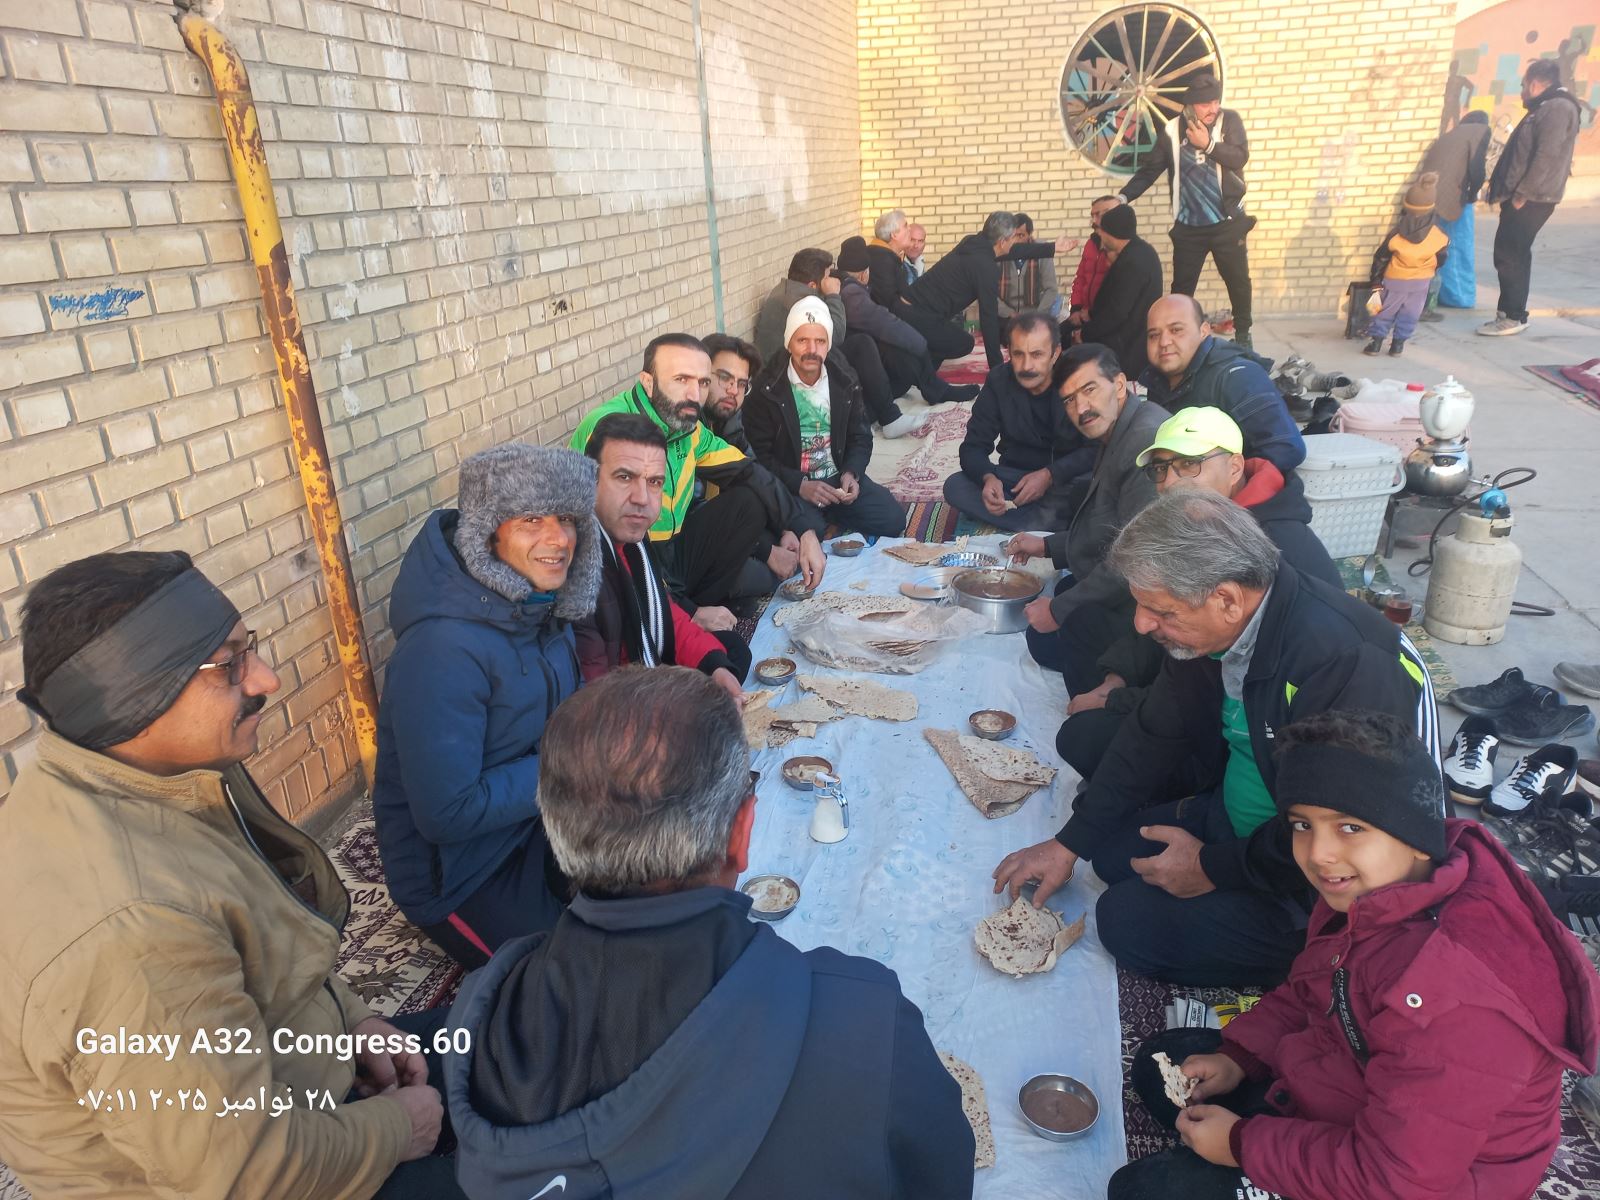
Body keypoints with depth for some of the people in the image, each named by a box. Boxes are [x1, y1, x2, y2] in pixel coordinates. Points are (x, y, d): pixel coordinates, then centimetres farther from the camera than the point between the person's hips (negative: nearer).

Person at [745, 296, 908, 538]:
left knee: (892, 519, -11)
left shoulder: (844, 379, 1)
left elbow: (861, 437, 9)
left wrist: (851, 474, -12)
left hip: (838, 477, 4)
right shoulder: (767, 388, -12)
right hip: (790, 485, -4)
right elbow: (759, 455, -11)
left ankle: (827, 514, 10)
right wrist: (800, 485, -23)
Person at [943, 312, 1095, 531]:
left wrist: (1050, 475, -29)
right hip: (1016, 478, 4)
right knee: (955, 487, -24)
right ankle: (1049, 525, -25)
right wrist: (988, 478, -28)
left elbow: (1096, 450, -15)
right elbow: (974, 446, -6)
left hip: (1071, 478, -3)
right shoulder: (999, 382, -7)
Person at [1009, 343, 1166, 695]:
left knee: (1047, 639, -22)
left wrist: (1060, 609, -20)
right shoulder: (1115, 436, 10)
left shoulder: (1147, 440, -26)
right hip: (1107, 582, 11)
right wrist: (1048, 546, 23)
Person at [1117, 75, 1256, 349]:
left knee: (1238, 280, 9)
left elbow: (1240, 157, -13)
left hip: (1227, 222, 0)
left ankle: (1243, 333, 25)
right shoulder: (1173, 130, -1)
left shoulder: (1230, 120, -1)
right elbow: (1150, 169, 1)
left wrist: (1208, 144, -21)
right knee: (1182, 285, 3)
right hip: (1188, 226, 0)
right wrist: (1124, 196, -10)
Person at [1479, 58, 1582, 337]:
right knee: (1510, 255, 11)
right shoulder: (1545, 108, 21)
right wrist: (1507, 190, 19)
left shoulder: (1558, 108, -12)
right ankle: (1509, 312, 16)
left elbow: (1547, 156, -21)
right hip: (1523, 198, 10)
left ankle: (1514, 317, -7)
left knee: (1510, 256, -10)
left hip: (1530, 200, -10)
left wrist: (1522, 194, -21)